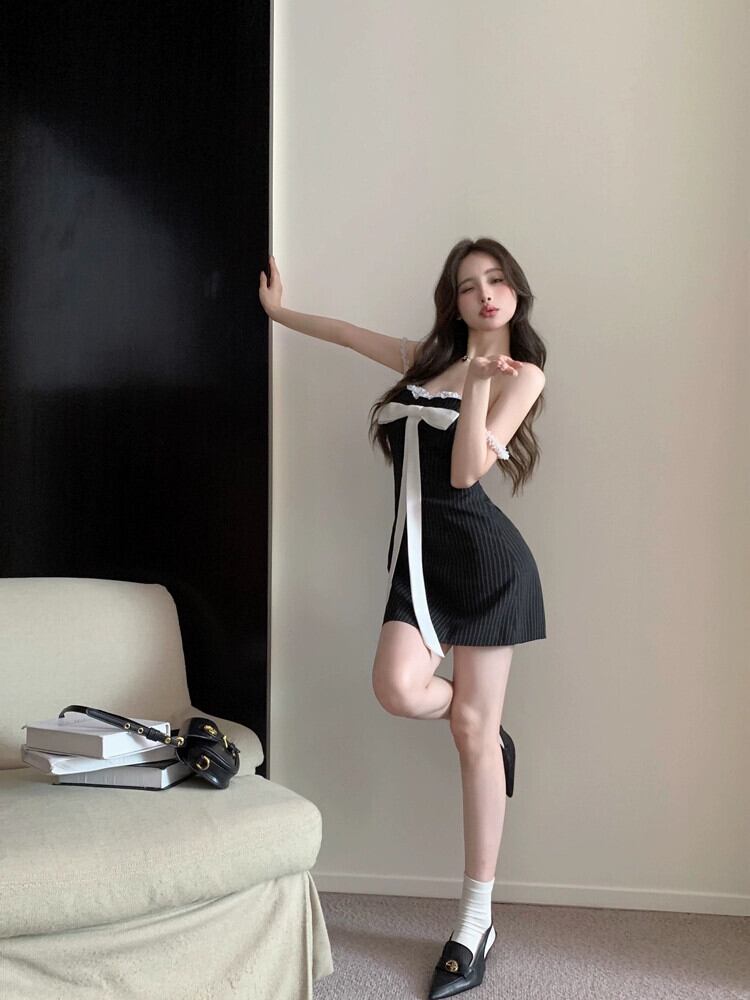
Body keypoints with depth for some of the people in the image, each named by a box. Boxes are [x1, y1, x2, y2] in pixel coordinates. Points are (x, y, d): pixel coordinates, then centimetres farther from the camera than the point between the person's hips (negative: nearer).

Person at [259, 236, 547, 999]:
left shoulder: (521, 373, 3)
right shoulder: (430, 357, 19)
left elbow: (467, 472, -10)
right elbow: (351, 334, 35)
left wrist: (479, 383, -19)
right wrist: (281, 311, 46)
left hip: (483, 555, -4)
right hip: (419, 555, 5)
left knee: (472, 731, -4)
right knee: (398, 688, -24)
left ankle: (475, 925, 5)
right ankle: (485, 730, 13)